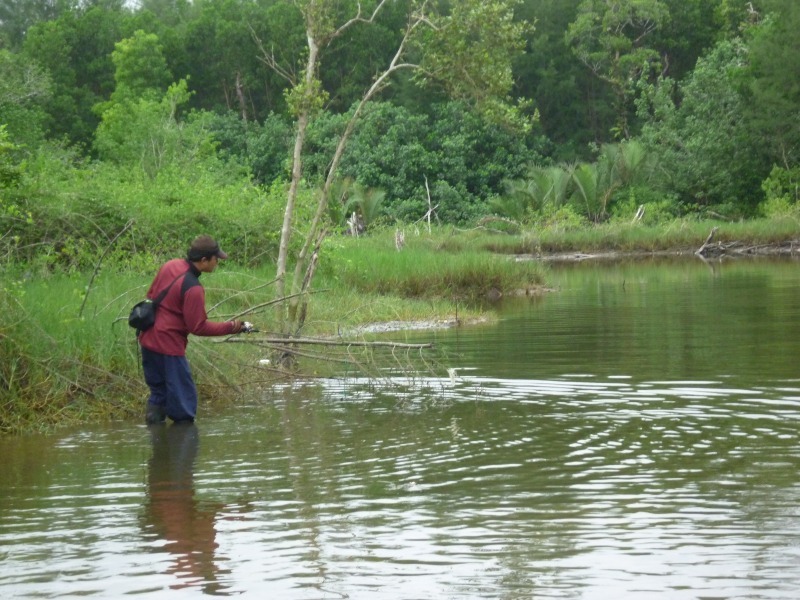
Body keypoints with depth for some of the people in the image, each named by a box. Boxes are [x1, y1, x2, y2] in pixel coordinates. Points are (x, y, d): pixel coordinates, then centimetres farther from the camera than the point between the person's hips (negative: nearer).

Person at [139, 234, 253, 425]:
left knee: (158, 393, 18)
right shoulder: (193, 289, -22)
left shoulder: (170, 266, 3)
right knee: (183, 400, -1)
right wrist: (231, 327, -9)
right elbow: (198, 327, -16)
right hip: (168, 346, -9)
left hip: (148, 339, 9)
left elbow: (151, 295, 15)